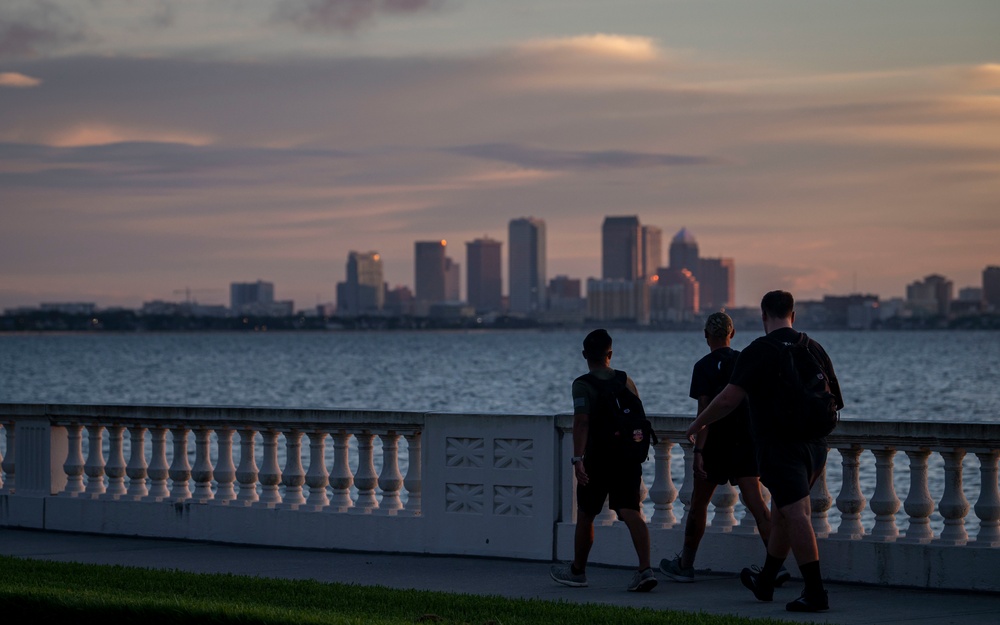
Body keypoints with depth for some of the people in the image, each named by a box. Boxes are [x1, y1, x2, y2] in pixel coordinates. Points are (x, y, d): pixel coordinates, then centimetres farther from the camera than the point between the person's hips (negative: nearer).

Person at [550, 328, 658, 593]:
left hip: (597, 459, -4)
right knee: (631, 513, -5)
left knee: (585, 516, 13)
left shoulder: (583, 385, -8)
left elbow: (581, 421, -20)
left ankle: (577, 571, 27)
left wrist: (577, 458, -24)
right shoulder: (625, 380, 7)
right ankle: (645, 569, -22)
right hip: (628, 458, 4)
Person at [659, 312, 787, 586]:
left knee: (698, 504, 11)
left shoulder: (704, 367, -8)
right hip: (746, 444, 4)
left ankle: (685, 565, 22)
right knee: (755, 503, -4)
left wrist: (698, 451, -17)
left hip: (716, 445, -4)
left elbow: (704, 410, -15)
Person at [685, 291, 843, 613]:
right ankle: (765, 582, 33)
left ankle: (815, 592, -15)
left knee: (796, 515, -10)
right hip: (814, 446, 7)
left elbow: (729, 399, -14)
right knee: (781, 514, 19)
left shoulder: (758, 351, -9)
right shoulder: (814, 348, 8)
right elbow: (834, 400, 14)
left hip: (780, 448, -7)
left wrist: (698, 424, -1)